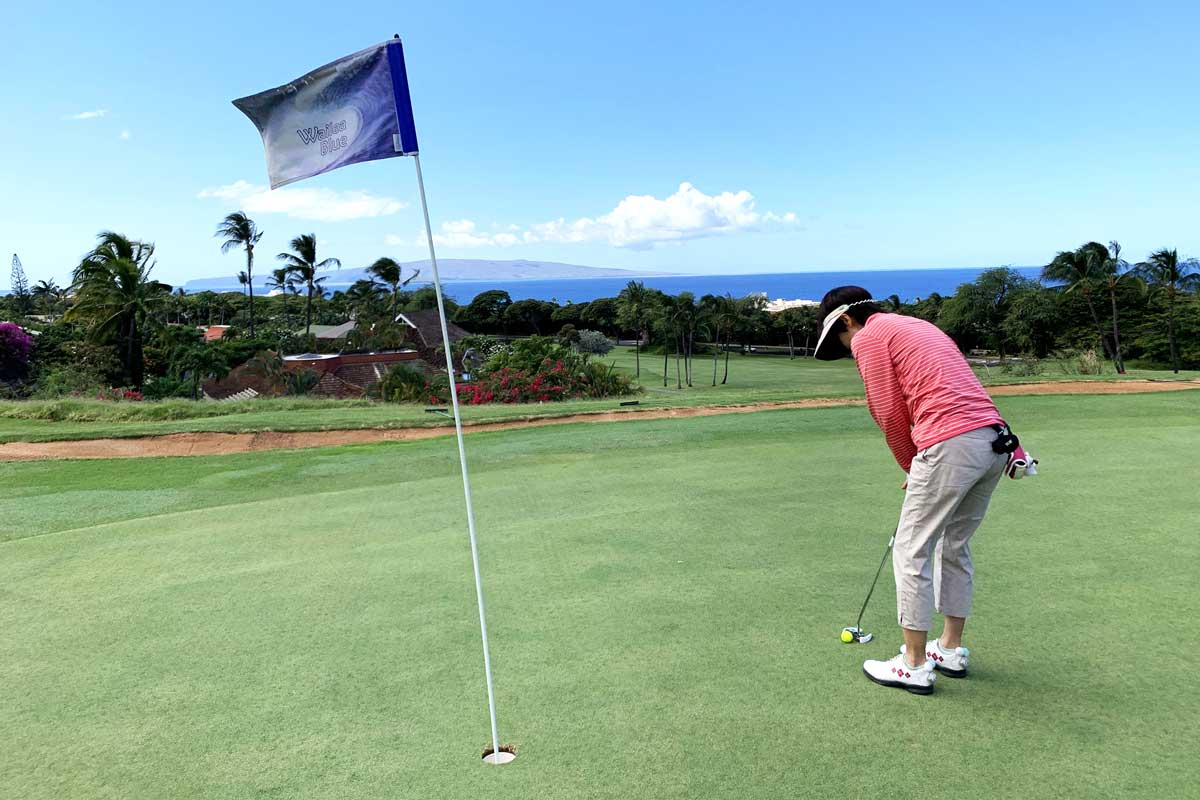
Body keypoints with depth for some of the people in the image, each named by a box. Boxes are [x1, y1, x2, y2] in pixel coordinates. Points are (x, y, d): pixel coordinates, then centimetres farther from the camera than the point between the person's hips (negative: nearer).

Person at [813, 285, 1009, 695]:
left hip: (951, 444, -9)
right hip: (993, 438, 9)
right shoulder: (920, 327, 27)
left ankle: (914, 666, 10)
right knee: (954, 546, 21)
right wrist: (922, 470, 23)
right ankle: (951, 650, 31)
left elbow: (890, 415, -2)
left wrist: (913, 467, 13)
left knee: (911, 552, 3)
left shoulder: (867, 337, 2)